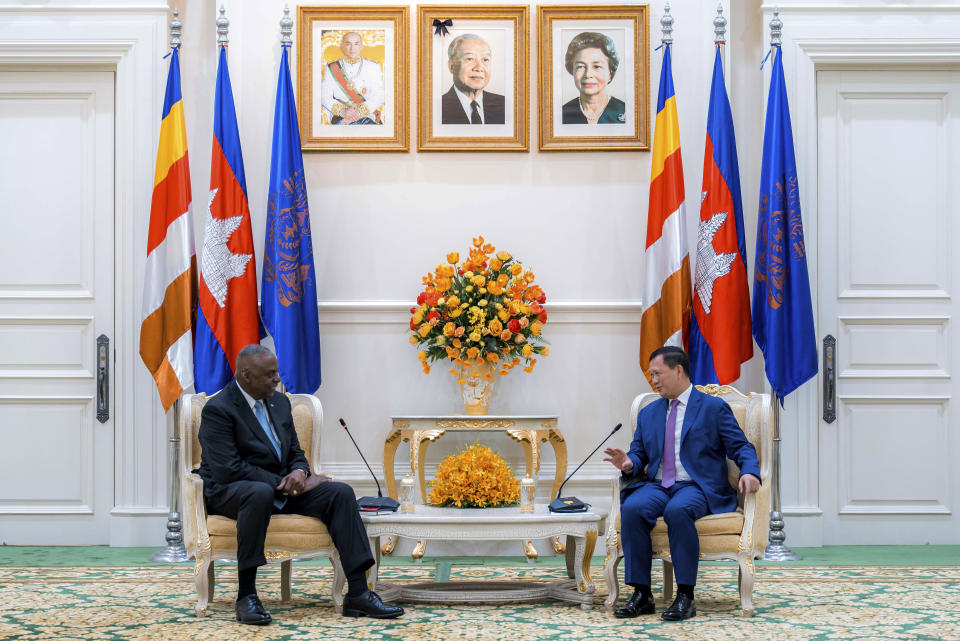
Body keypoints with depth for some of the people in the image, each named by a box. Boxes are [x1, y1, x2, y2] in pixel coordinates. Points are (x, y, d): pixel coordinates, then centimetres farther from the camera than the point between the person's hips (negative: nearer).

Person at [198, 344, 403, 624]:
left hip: (280, 487, 7)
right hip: (230, 492, -7)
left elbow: (296, 454, 17)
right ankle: (246, 595, -33)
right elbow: (228, 470, -20)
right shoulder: (218, 409, -12)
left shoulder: (280, 402, 12)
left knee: (341, 493, -14)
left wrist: (299, 472, -9)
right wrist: (283, 484, -20)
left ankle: (357, 594, -19)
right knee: (260, 493, -42)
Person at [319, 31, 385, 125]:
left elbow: (379, 96, 1)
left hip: (368, 115, 1)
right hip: (340, 117, -1)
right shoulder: (331, 69, 15)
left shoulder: (373, 67, 14)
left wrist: (359, 111, -17)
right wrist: (342, 110, -17)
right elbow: (324, 97, 4)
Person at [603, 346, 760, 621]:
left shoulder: (714, 407, 7)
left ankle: (685, 596, -31)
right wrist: (628, 464, -5)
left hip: (697, 487, -4)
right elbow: (639, 454, 20)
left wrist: (749, 472, -20)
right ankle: (641, 594, -24)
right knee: (631, 508, -30)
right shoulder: (648, 413, 22)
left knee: (678, 510, -38)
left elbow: (741, 447, 1)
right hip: (657, 485, 4)